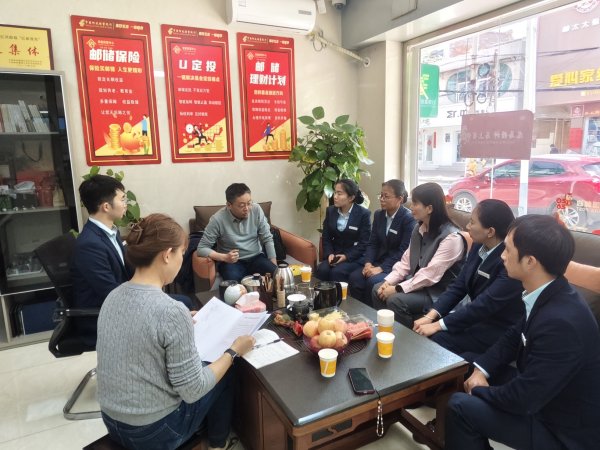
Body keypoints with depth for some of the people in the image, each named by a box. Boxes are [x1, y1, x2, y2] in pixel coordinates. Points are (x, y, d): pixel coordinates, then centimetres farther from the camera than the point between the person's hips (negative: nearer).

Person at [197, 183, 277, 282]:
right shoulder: (218, 219, -17)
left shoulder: (256, 210, -9)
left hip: (256, 257, 3)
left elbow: (267, 239, -3)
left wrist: (274, 266, -11)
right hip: (231, 261, -2)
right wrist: (224, 257, -26)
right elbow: (202, 248, -10)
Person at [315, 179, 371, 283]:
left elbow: (364, 243, -9)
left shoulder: (364, 214, -8)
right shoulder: (330, 211, 6)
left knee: (337, 272, -31)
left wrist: (347, 256, -19)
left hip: (355, 257, -4)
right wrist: (329, 254, -9)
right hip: (335, 254, 4)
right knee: (321, 270, -26)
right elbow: (326, 237, 9)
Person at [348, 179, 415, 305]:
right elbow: (372, 243, 8)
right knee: (354, 277, -19)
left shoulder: (409, 219, -12)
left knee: (372, 281, -29)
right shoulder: (378, 215, 8)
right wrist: (368, 263, -10)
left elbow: (404, 251, -17)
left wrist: (381, 268, -22)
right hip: (378, 261, 6)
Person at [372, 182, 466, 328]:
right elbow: (406, 261, 6)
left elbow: (430, 275, -26)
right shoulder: (419, 229, 5)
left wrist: (397, 289, -24)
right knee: (378, 289, -6)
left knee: (395, 300, -26)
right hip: (418, 283, 8)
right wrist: (388, 281, -9)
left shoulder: (451, 237, -22)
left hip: (439, 293, -8)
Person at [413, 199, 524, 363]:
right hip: (476, 315, 7)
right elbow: (459, 285, 1)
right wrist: (431, 316, -12)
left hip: (498, 330, -6)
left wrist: (438, 325, -24)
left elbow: (485, 304, -27)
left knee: (435, 338, -20)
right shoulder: (478, 246, -1)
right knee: (421, 333, -10)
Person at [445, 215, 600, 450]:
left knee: (461, 406, -13)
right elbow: (513, 337, 9)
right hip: (541, 394, 8)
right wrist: (480, 370, -4)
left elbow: (522, 400, -28)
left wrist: (479, 389, -10)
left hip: (564, 430, -8)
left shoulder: (561, 322, -35)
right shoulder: (547, 295, -7)